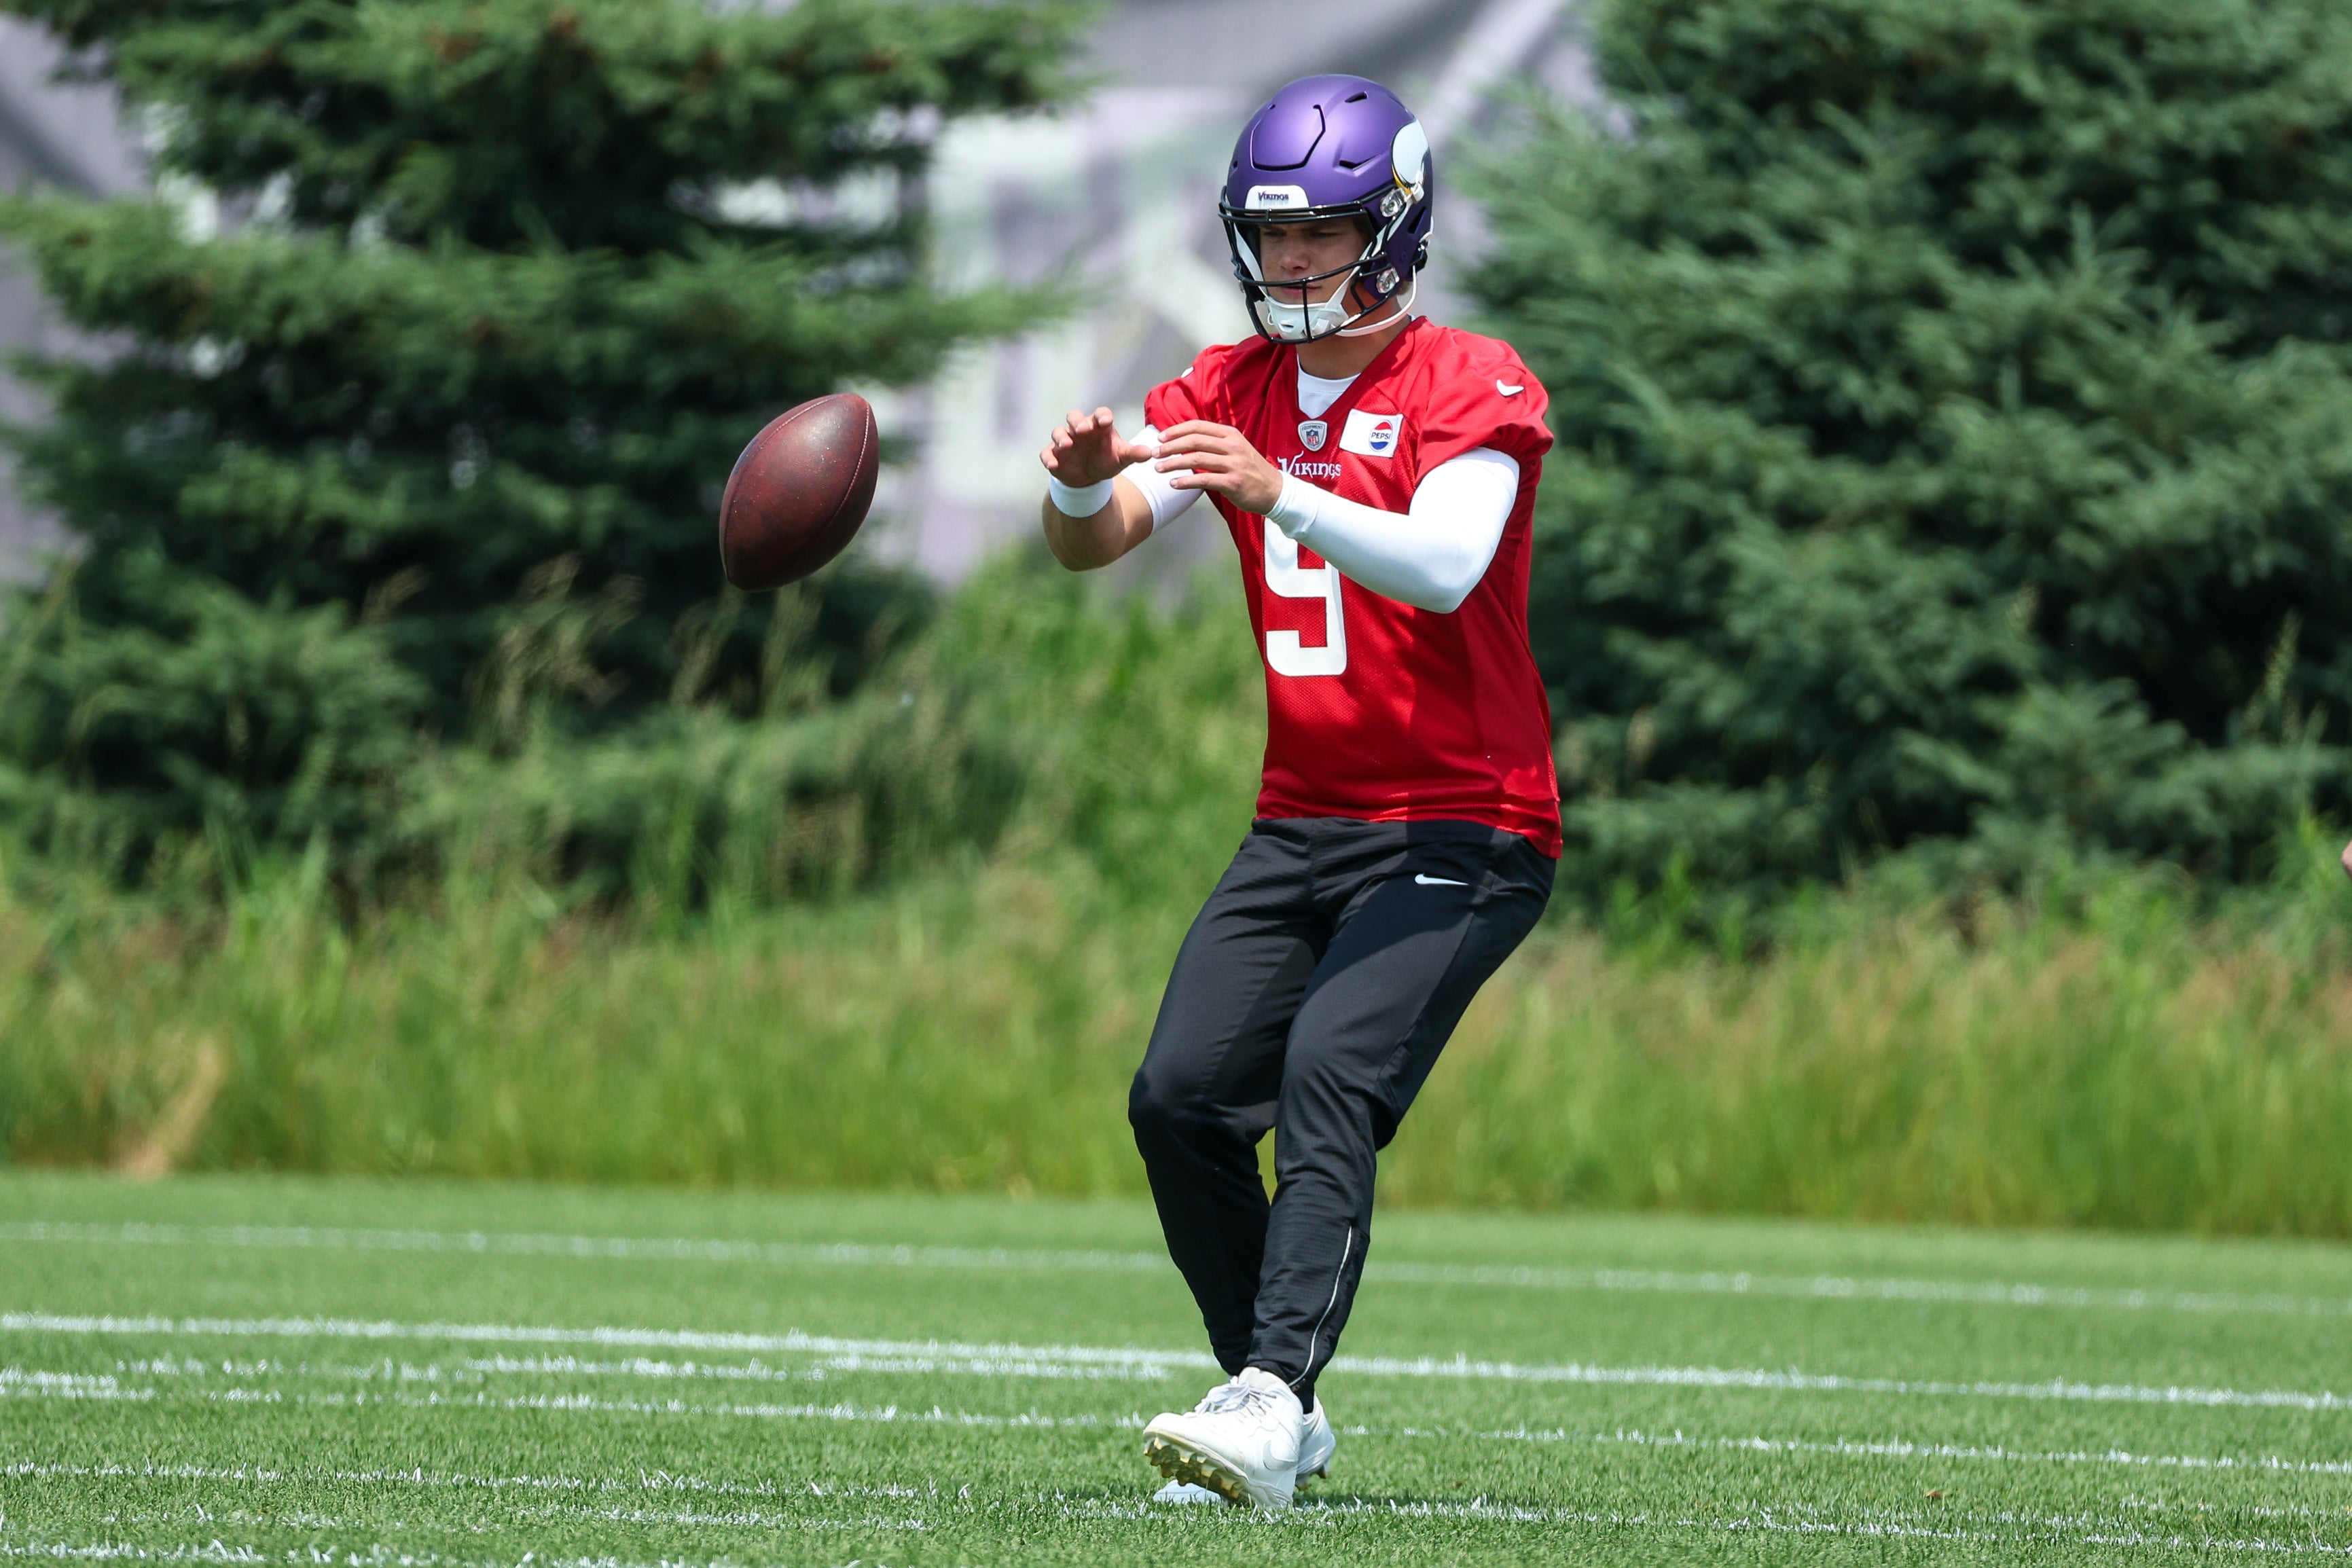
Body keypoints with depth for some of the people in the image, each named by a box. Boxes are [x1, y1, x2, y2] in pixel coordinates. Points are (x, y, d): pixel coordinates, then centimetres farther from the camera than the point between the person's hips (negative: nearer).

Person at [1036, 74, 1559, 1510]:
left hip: (1463, 828, -7)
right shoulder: (1232, 392, 9)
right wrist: (1085, 483, -27)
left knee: (1329, 1082, -24)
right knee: (1182, 1098, -3)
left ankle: (1269, 1409, -34)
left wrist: (1282, 494, -42)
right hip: (1304, 824, 7)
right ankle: (1275, 1407, 9)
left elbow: (1445, 567, -27)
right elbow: (1092, 543, -3)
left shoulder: (1471, 387, -9)